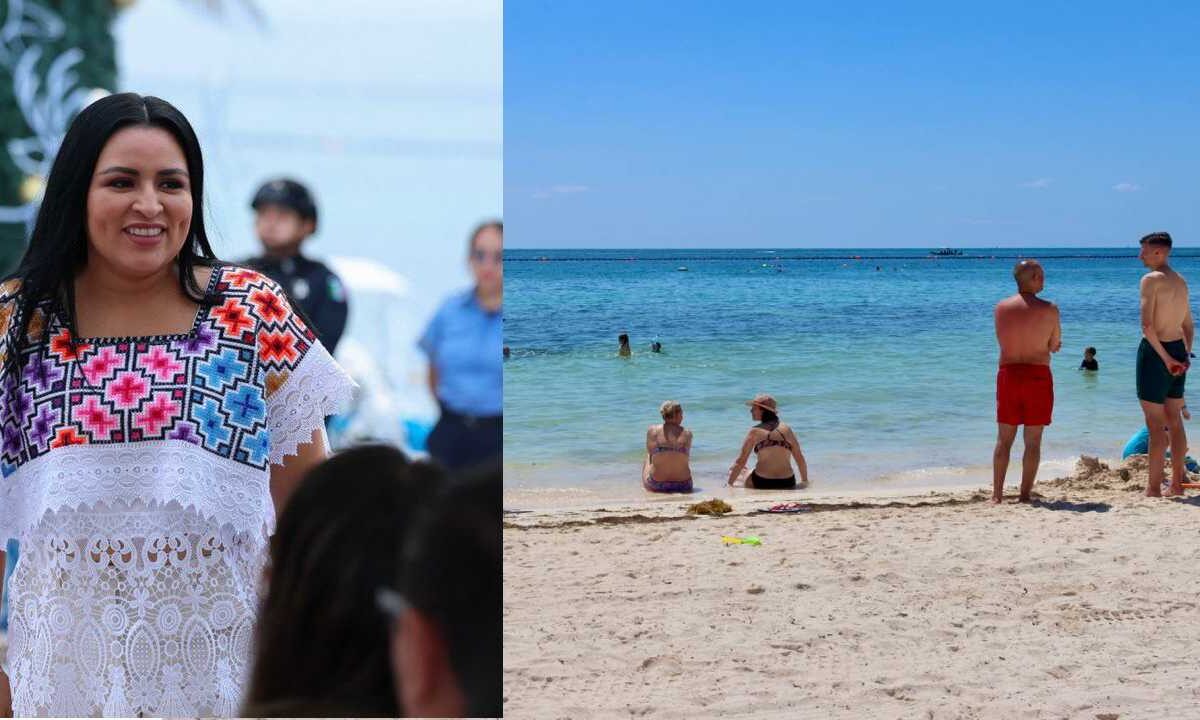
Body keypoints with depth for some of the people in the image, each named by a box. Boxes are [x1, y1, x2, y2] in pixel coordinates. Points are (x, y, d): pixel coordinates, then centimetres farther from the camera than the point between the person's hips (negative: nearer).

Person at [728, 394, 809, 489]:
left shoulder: (755, 432, 0)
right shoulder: (787, 429, 8)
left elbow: (741, 461, 0)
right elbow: (800, 459, 13)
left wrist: (729, 484, 8)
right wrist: (805, 481, 25)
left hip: (761, 484, -2)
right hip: (787, 485, 2)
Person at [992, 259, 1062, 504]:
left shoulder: (1001, 308, 1)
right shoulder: (1049, 310, -8)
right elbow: (1055, 346, 0)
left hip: (1008, 374, 3)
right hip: (1038, 376, -3)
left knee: (1004, 439, 9)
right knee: (1033, 441, 5)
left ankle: (996, 494, 6)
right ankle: (1024, 494, 4)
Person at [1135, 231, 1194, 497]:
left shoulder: (1151, 279, -14)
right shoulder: (1181, 282, 13)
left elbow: (1147, 326, -21)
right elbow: (1188, 325, 18)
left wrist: (1165, 358, -17)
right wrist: (1186, 355, 14)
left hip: (1155, 351, -8)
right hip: (1178, 349, 8)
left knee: (1155, 424, -5)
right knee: (1174, 420, 15)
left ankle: (1153, 488, -3)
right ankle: (1177, 483, 20)